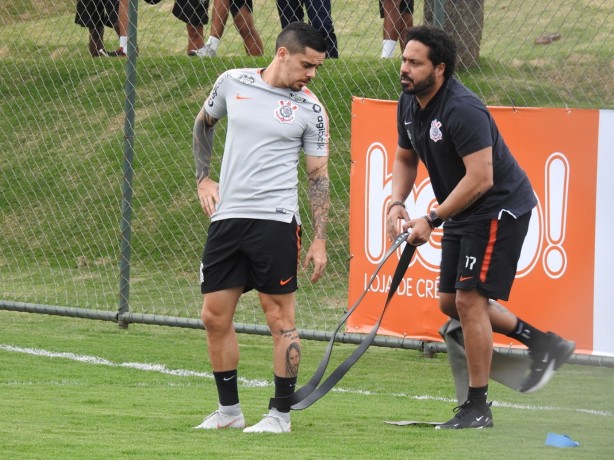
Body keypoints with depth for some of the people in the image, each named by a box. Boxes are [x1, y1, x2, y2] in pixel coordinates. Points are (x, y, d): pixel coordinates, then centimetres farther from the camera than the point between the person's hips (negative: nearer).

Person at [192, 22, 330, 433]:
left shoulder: (310, 109, -2)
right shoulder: (233, 83, 5)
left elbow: (319, 175, 1)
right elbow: (204, 122, 25)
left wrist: (320, 240, -4)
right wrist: (203, 178, 17)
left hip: (275, 220, -4)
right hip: (227, 216, 4)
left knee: (280, 318, -3)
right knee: (215, 316, 5)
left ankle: (281, 414, 5)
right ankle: (229, 409, 18)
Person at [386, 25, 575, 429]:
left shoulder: (463, 109, -27)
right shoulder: (409, 105, 2)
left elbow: (480, 178, -29)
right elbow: (406, 158, 17)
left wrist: (432, 220, -25)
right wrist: (398, 203, -2)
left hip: (501, 209, -10)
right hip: (463, 215, 10)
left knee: (469, 299, -13)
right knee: (451, 303, 12)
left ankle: (477, 408, -5)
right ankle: (543, 343, 25)